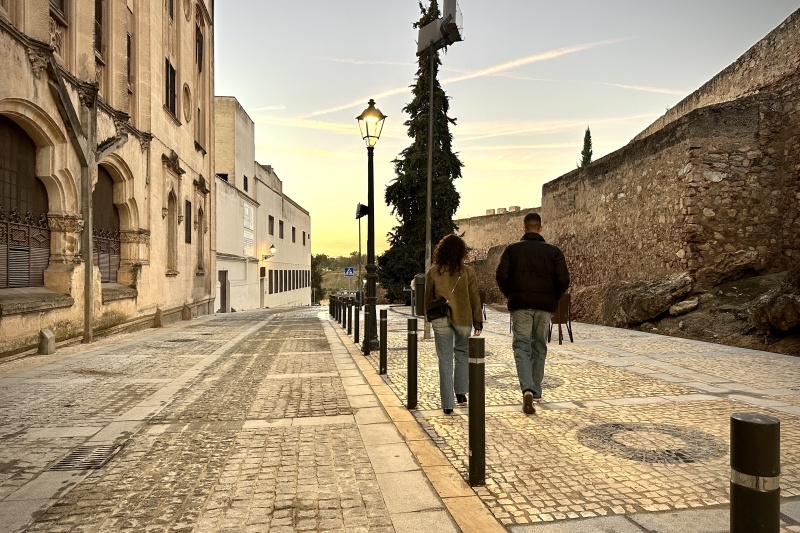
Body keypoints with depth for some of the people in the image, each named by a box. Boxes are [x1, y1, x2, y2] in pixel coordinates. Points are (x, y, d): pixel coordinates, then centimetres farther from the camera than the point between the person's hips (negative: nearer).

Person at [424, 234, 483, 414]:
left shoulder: (433, 272, -2)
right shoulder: (467, 271, -5)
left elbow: (428, 298, 5)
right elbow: (474, 298, -1)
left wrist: (430, 318, 19)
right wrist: (478, 321, 8)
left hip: (440, 320, 0)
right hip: (463, 318, 0)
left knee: (445, 360, 6)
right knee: (462, 353, 23)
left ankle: (447, 404, 7)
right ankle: (460, 392, 24)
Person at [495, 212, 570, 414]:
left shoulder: (512, 249, 0)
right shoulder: (554, 251, 2)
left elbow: (501, 276, -7)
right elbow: (564, 280, -4)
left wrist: (510, 295, 8)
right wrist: (553, 299, 12)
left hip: (520, 305, -2)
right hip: (545, 306, 2)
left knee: (522, 346, 0)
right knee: (539, 348, 15)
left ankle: (527, 389, -20)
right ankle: (536, 390, 25)